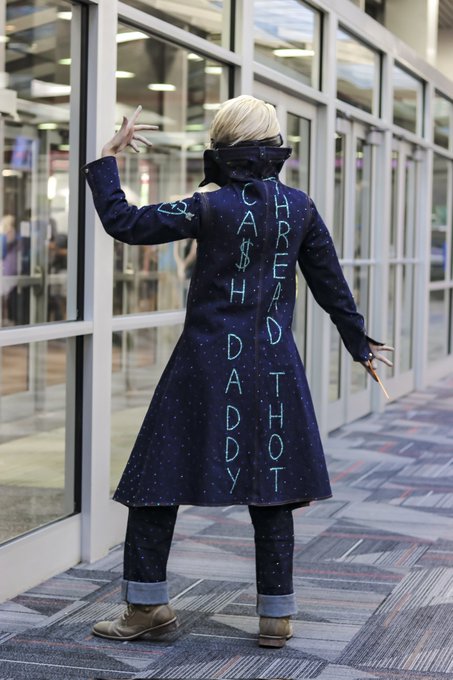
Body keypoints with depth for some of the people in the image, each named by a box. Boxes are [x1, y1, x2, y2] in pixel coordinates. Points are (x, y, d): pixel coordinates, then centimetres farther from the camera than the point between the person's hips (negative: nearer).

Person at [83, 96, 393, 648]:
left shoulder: (213, 209, -11)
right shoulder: (299, 208, 2)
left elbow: (122, 222, -12)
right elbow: (331, 284, 11)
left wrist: (107, 159, 0)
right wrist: (359, 343, 24)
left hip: (209, 363, -4)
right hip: (274, 364, 4)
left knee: (159, 478, 6)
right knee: (271, 487, 10)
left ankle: (146, 606, 10)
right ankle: (276, 616, 13)